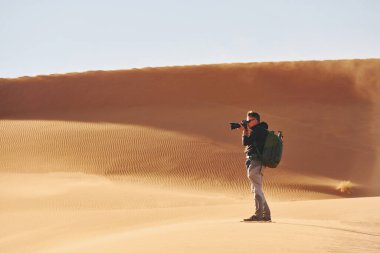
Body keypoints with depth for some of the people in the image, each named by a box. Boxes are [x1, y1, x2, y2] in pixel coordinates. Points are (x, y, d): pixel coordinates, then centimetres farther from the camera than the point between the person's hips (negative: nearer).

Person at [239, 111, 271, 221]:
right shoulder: (261, 130, 19)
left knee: (256, 189, -10)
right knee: (257, 189, 14)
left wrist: (245, 131, 0)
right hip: (256, 163, 11)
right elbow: (249, 143, 23)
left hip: (254, 162, -11)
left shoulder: (257, 130, -12)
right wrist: (245, 131, 12)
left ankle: (258, 215, -10)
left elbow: (246, 142, -16)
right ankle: (266, 214, 16)